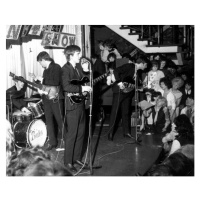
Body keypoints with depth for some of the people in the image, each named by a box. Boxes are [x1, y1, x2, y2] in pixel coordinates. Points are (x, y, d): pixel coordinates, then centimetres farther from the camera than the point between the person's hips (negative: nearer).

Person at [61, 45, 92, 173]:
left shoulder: (79, 66, 12)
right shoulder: (66, 69, -12)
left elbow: (84, 81, 13)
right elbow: (66, 87, -25)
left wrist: (86, 71, -1)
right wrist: (82, 88, -24)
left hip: (81, 104, 8)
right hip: (72, 105, -8)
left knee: (81, 132, 14)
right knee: (72, 134, -4)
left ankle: (77, 158, 27)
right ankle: (68, 162, 6)